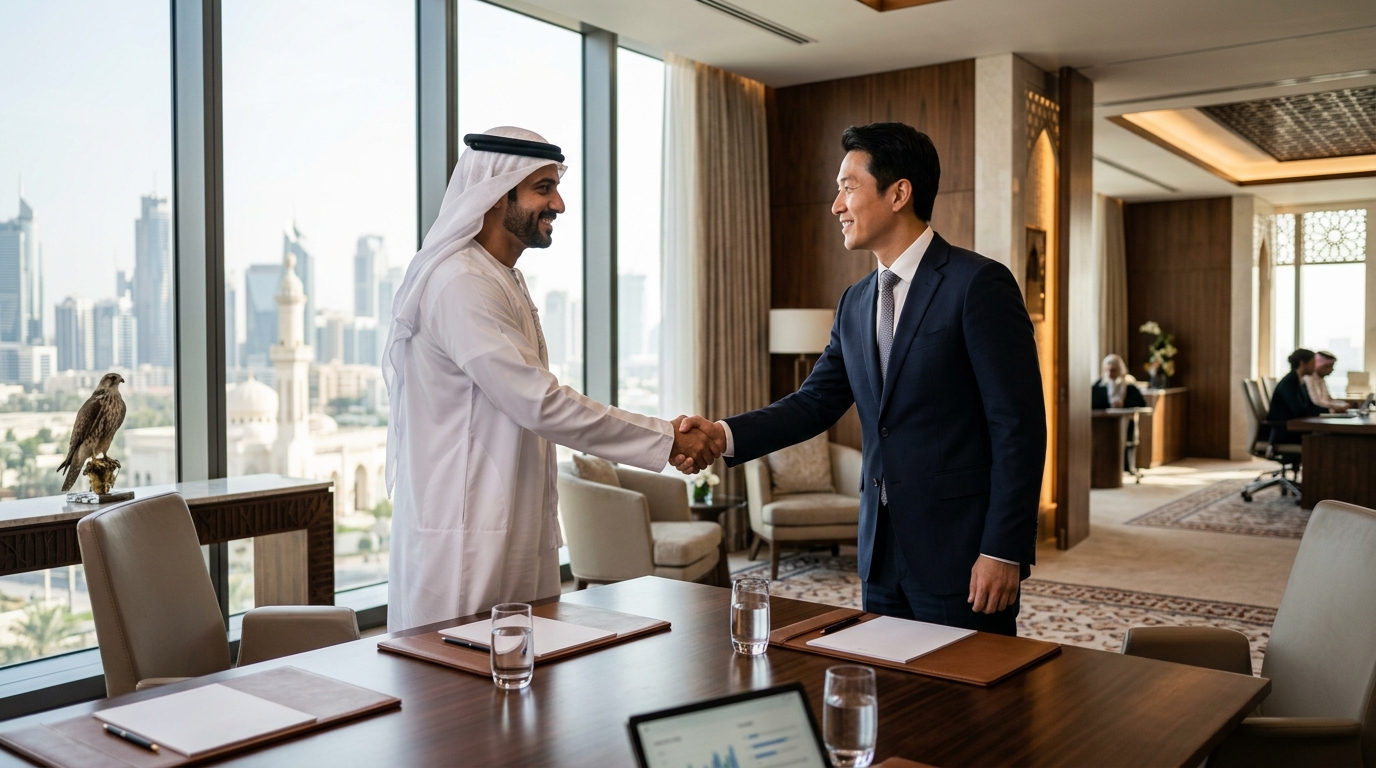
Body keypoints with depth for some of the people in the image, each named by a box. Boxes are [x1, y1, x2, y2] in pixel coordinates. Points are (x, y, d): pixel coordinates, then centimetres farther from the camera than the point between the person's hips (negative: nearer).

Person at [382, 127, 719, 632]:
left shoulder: (507, 281, 16)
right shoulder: (461, 284, -17)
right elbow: (539, 403, -23)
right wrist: (667, 439, -18)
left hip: (513, 529, 10)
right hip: (463, 538, -9)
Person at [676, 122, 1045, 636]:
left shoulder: (979, 284, -11)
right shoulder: (855, 303, 11)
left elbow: (1018, 424, -14)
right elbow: (816, 402, 8)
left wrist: (1003, 551, -17)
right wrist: (726, 435, -8)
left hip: (962, 554, -7)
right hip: (882, 554, 7)